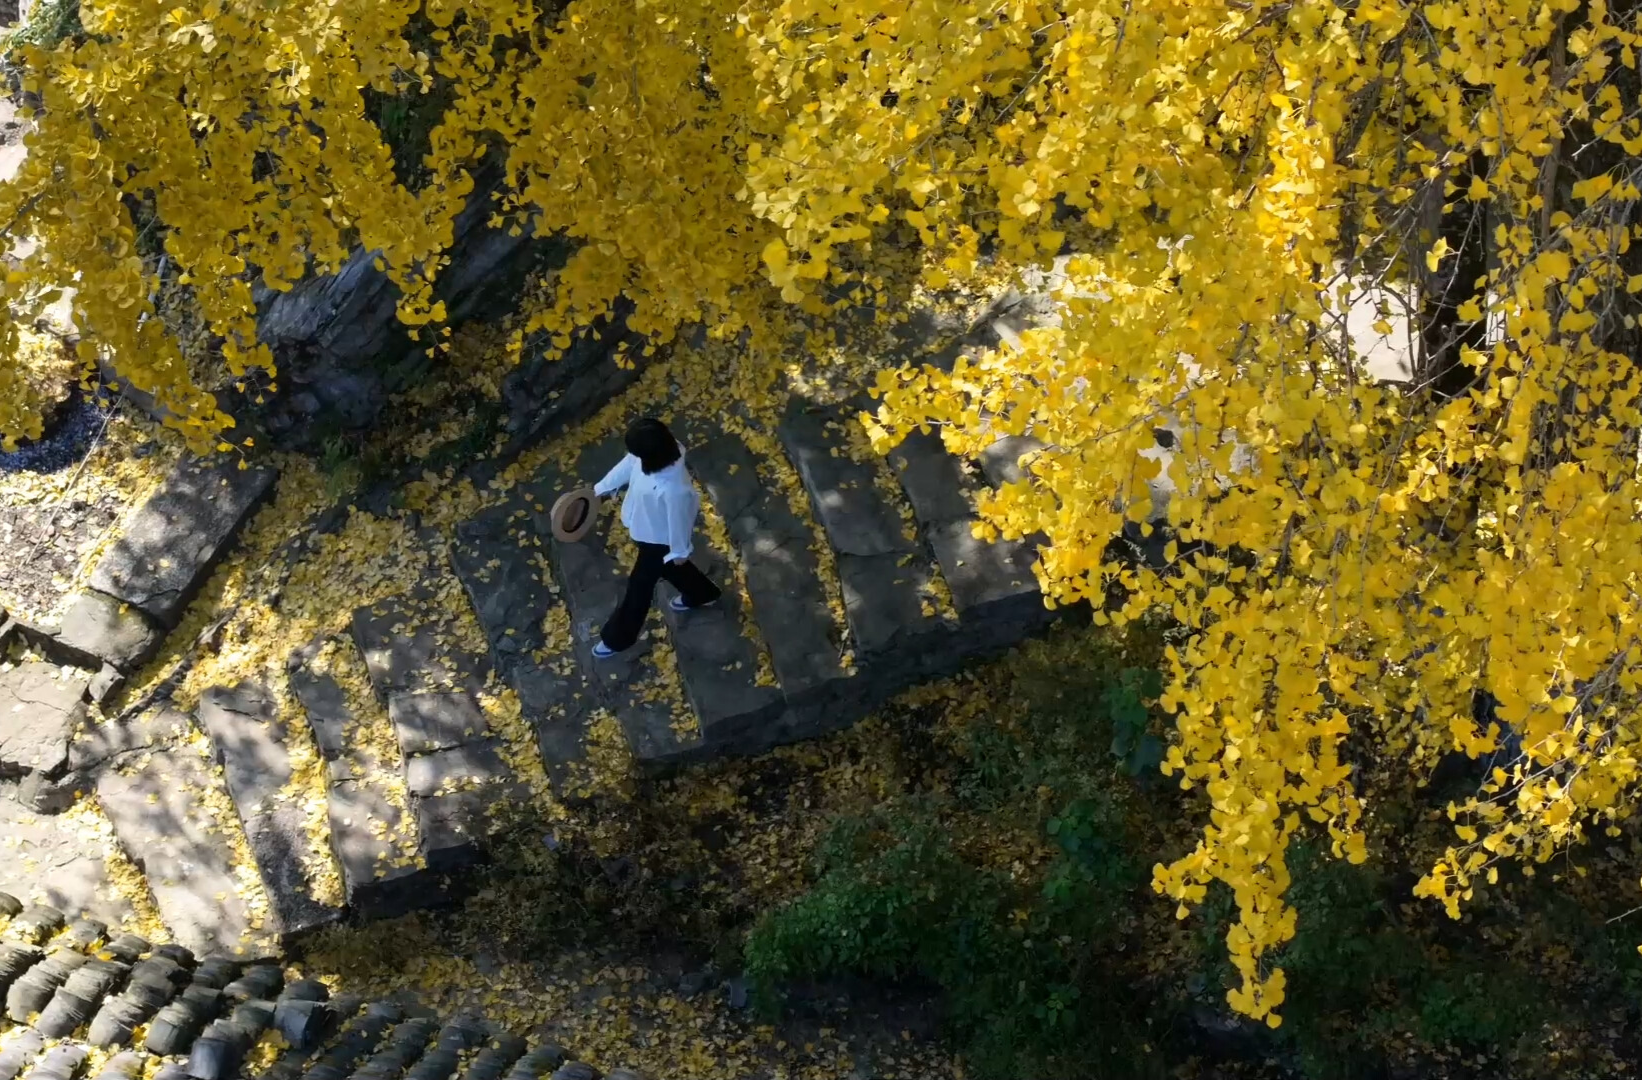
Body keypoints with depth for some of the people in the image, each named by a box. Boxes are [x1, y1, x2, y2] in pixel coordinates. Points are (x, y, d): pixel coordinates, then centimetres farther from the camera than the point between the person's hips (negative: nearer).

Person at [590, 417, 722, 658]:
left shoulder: (673, 490, -47)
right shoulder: (658, 451, -26)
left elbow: (679, 521, -27)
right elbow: (627, 465, -4)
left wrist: (679, 551, -9)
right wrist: (600, 488, 8)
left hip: (658, 539, -7)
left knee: (640, 584, 17)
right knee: (667, 568, 34)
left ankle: (617, 637, 42)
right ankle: (701, 594, 64)